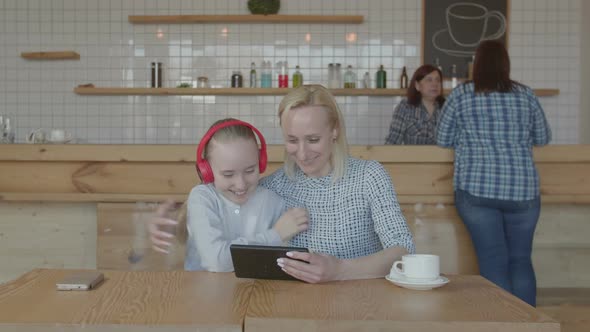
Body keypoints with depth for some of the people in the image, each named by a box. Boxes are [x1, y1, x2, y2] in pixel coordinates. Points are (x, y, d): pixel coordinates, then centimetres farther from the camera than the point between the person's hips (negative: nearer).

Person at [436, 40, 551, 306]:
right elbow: (543, 138, 16)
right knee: (521, 259, 11)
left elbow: (443, 140, 8)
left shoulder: (461, 95, 1)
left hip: (476, 189, -2)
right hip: (522, 190, 2)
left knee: (493, 261, 1)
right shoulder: (525, 94, 6)